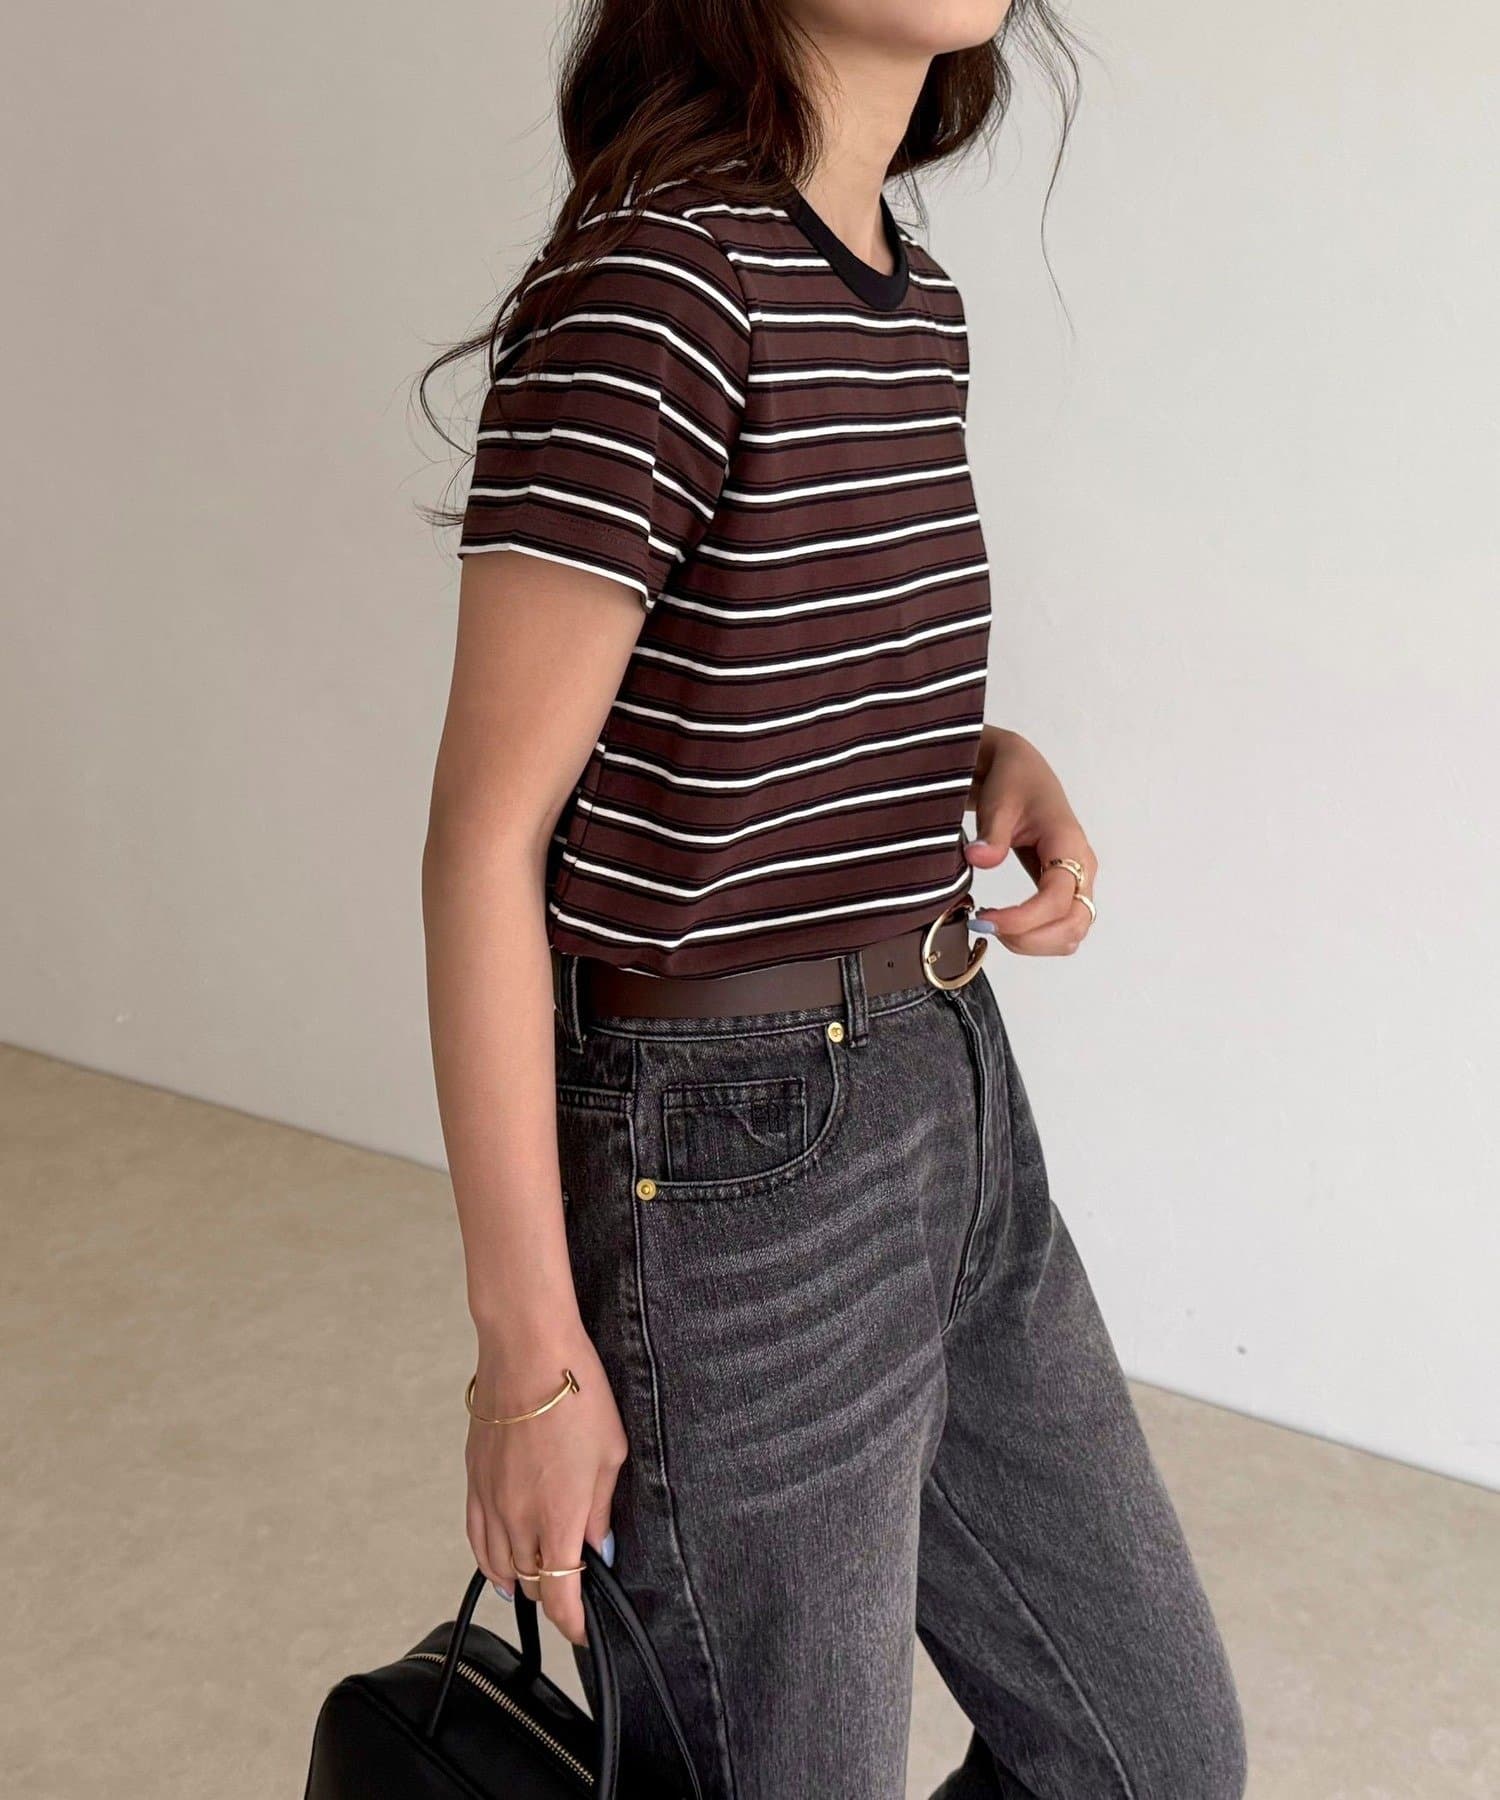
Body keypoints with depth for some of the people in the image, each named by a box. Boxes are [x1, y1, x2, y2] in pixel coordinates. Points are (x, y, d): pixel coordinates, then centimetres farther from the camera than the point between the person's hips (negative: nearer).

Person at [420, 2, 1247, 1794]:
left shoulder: (913, 299, 8)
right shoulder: (651, 285, -18)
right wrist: (529, 1350, -15)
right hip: (735, 1172, -8)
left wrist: (994, 762, -1)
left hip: (952, 1107, 9)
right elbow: (484, 833, -17)